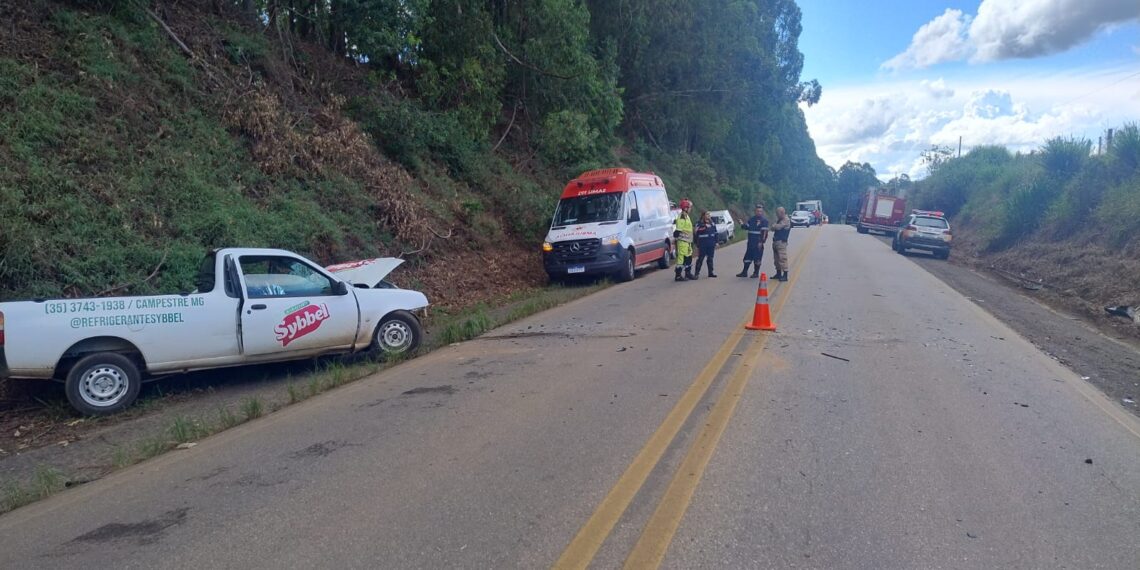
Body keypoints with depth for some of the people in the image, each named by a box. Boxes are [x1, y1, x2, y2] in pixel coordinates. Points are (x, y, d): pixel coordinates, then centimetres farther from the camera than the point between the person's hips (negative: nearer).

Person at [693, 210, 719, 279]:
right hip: (702, 245, -5)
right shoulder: (699, 224, -6)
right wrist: (697, 246, -8)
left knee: (710, 258, 11)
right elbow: (697, 235, -6)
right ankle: (696, 273, -4)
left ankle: (710, 272, 18)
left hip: (711, 245, 6)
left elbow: (715, 233, 17)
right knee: (700, 259, -6)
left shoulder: (712, 224, 11)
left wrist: (716, 242, 11)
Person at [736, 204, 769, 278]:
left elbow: (764, 232, -12)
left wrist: (761, 242, -18)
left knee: (757, 258, 0)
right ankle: (744, 272, 17)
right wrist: (743, 225, -7)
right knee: (747, 257, 9)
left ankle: (756, 273, 10)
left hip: (758, 243, -6)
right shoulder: (751, 219, 13)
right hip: (750, 242, 6)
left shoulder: (764, 220, -6)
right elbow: (746, 227, 16)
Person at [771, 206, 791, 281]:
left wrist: (774, 225, 1)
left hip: (781, 242, -10)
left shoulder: (786, 220, -10)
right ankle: (778, 274, 24)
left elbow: (778, 227, -20)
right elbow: (773, 228, 16)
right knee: (777, 259, 14)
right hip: (775, 241, 10)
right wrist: (774, 226, -5)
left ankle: (785, 276, -12)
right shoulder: (779, 220, 20)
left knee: (782, 258, -12)